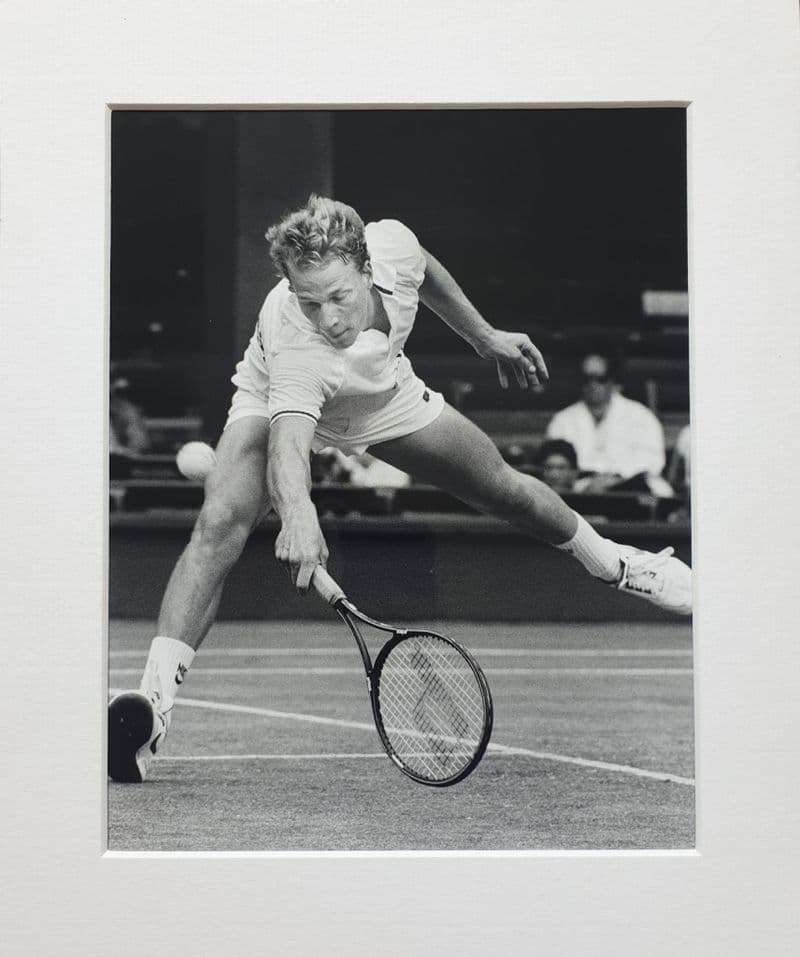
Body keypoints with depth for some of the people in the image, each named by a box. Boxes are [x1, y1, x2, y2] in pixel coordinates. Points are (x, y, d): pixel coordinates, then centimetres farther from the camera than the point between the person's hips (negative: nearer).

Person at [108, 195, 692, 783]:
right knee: (221, 522, -30)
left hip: (386, 397, 5)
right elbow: (288, 441, -62)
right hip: (283, 403, -4)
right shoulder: (295, 348, -46)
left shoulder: (392, 245, -33)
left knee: (506, 488, 13)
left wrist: (485, 337, 4)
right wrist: (298, 514, -82)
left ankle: (612, 563, 43)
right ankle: (155, 698, -31)